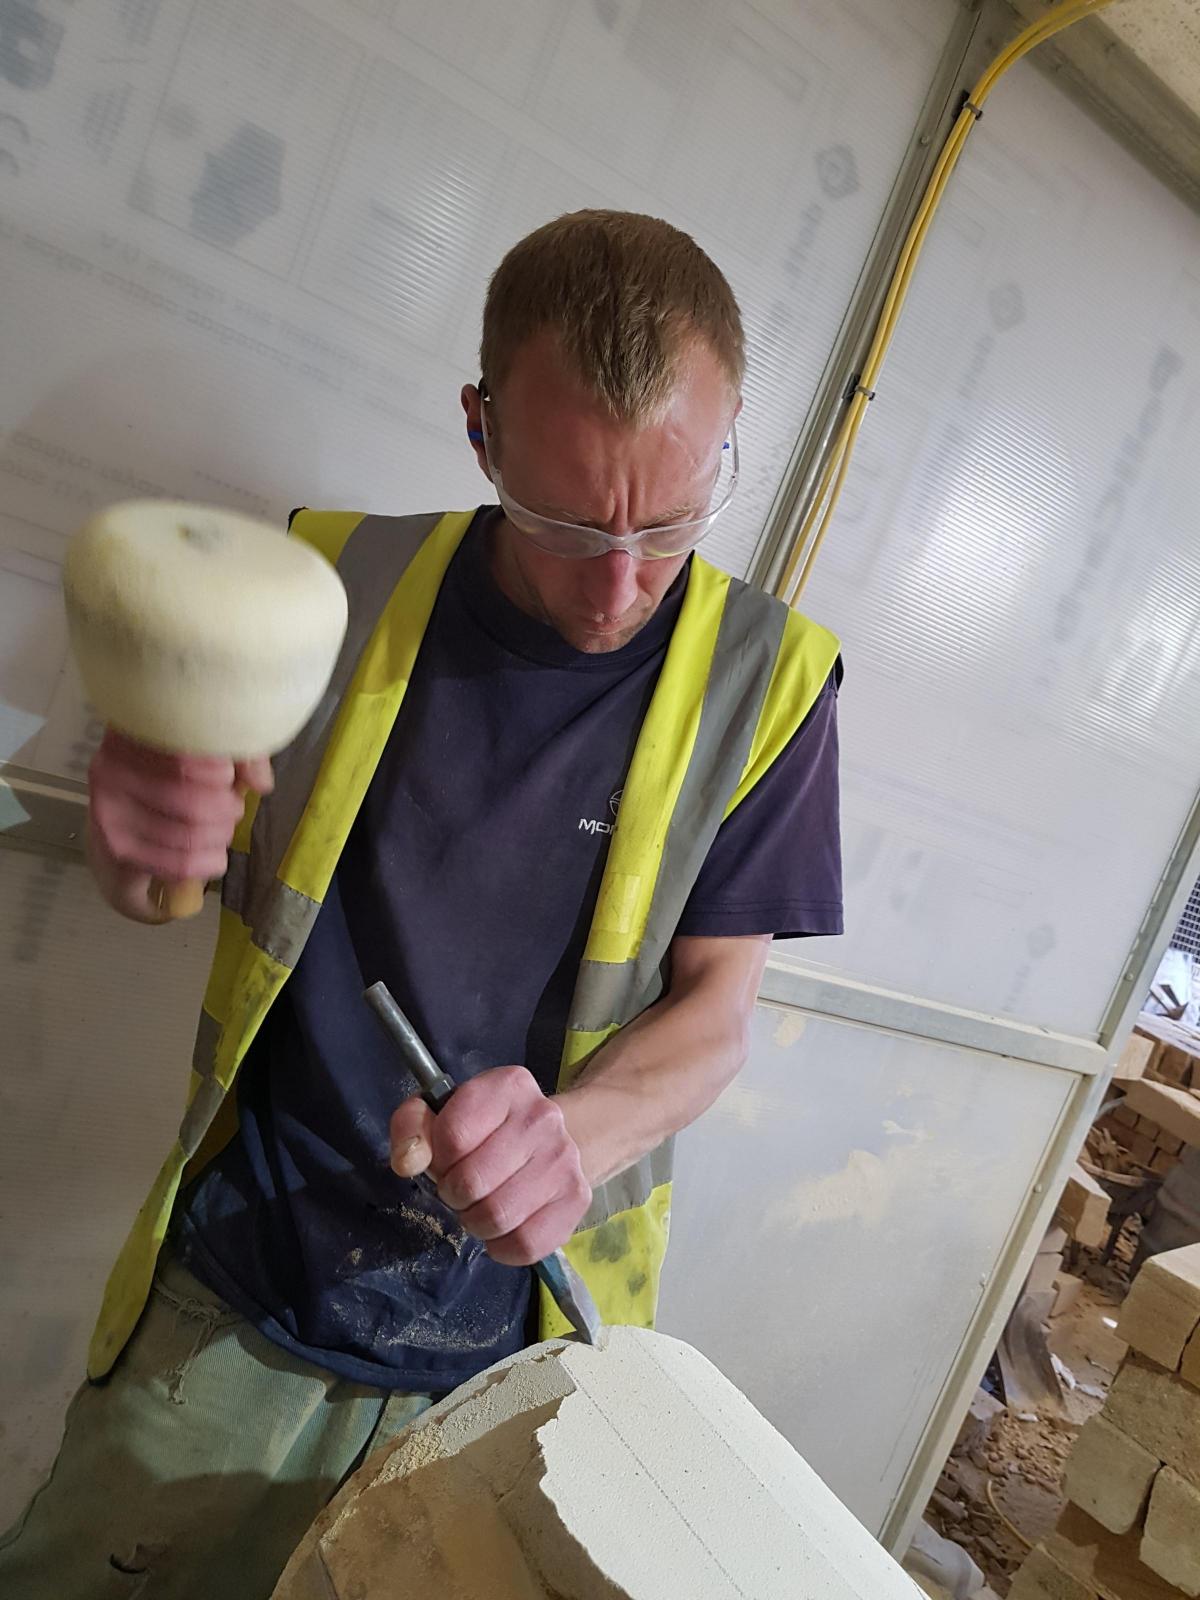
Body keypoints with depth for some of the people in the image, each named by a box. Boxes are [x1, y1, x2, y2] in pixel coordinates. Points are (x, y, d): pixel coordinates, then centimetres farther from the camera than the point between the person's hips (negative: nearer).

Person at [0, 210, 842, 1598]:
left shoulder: (764, 679, -11)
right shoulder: (338, 583, -7)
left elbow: (714, 1005, -7)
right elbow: (168, 890, 3)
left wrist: (571, 1134, -27)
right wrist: (143, 840, -21)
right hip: (234, 1289, 2)